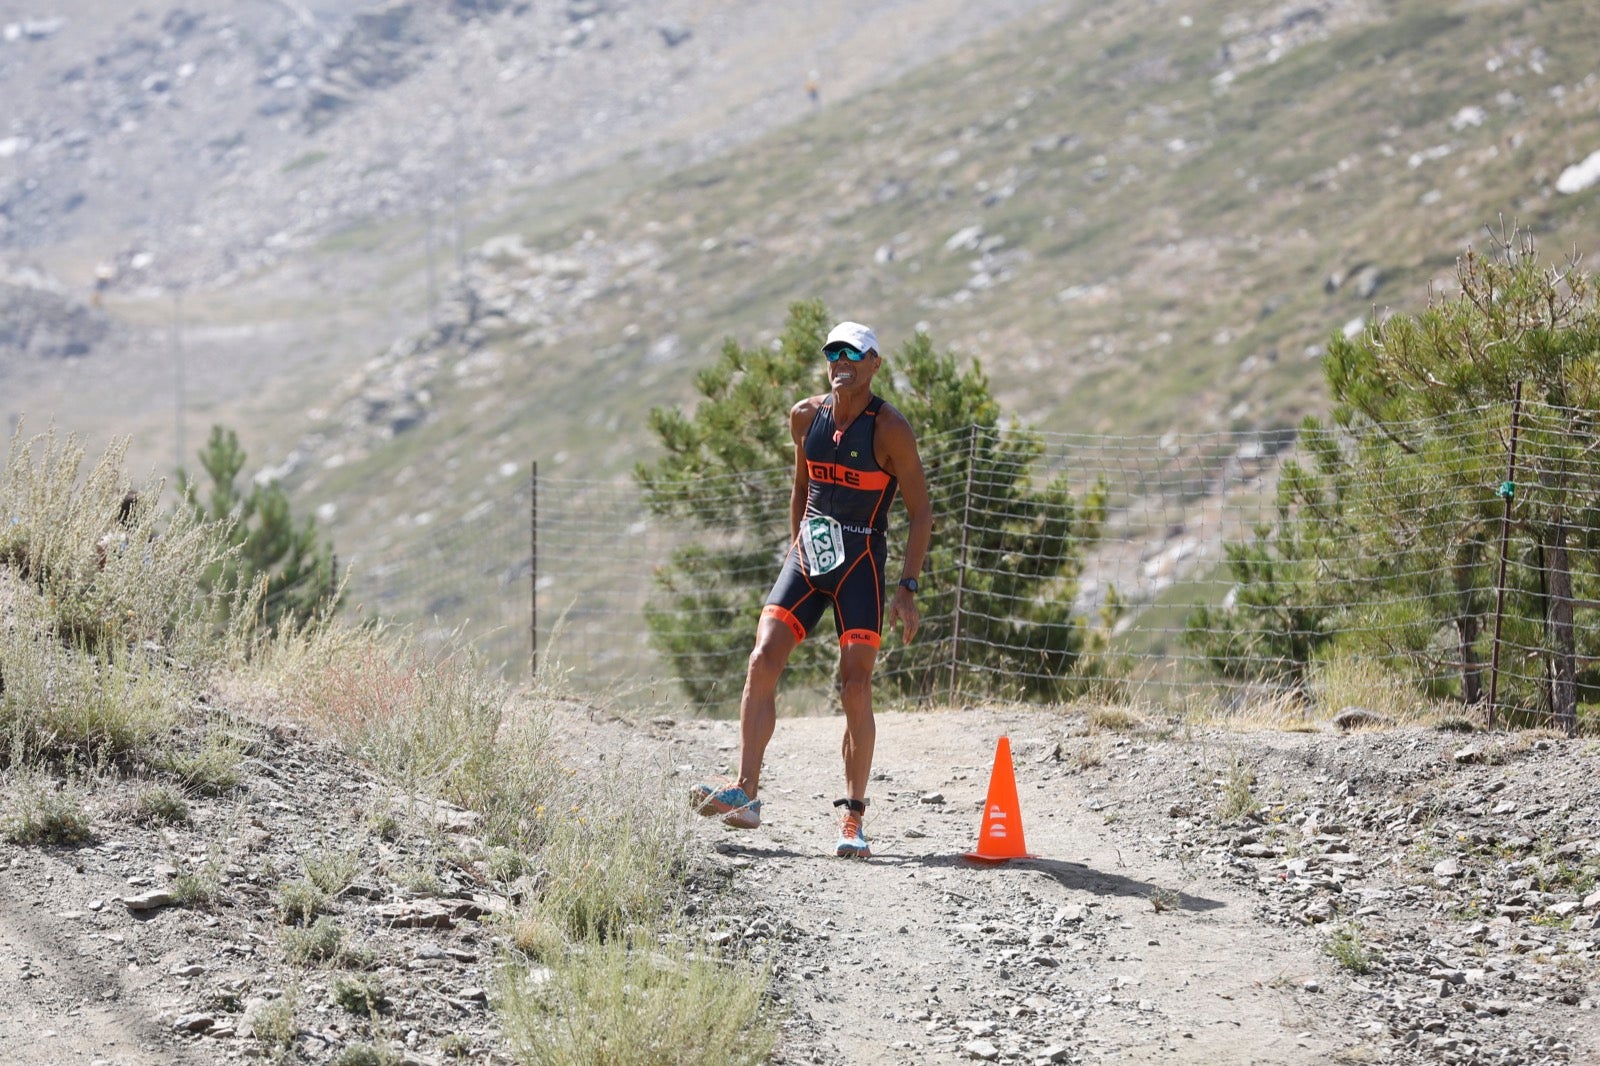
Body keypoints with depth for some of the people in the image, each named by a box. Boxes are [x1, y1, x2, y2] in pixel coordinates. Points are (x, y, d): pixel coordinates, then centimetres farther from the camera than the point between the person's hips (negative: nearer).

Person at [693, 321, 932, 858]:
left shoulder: (890, 429, -10)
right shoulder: (805, 417, 5)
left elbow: (920, 511, -7)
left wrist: (907, 587, -13)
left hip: (861, 562, -4)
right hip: (807, 554, 4)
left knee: (855, 687, -9)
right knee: (762, 661, -11)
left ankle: (853, 816, -1)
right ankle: (745, 793, -13)